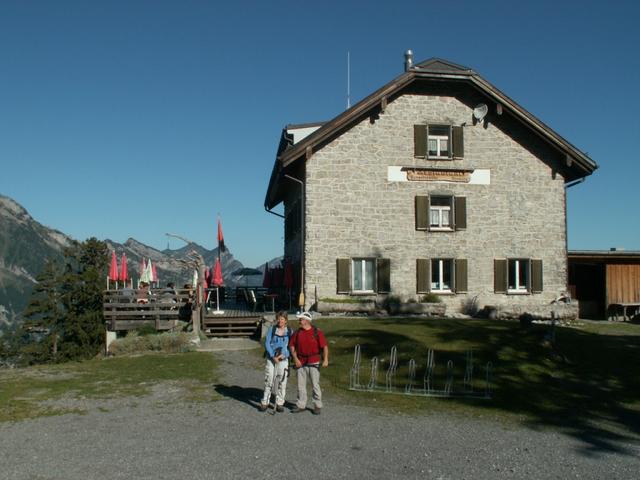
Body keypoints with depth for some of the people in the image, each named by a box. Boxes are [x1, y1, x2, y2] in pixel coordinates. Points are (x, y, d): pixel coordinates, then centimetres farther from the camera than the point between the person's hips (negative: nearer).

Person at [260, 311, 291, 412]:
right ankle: (264, 402, 10)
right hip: (271, 358, 0)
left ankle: (280, 403, 12)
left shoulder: (289, 331, 3)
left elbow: (291, 346, 2)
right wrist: (273, 356, -11)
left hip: (283, 359, 0)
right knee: (268, 380, 1)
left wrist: (283, 355, -13)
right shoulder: (271, 330, 1)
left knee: (282, 381, 1)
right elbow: (267, 343, -3)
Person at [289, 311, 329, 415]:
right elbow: (292, 345, 9)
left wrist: (325, 359, -17)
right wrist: (295, 359, 0)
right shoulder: (297, 332, 5)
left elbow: (324, 346, -8)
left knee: (315, 385, 1)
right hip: (301, 363, 4)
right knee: (301, 385, 8)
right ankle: (301, 405, 19)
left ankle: (317, 406, 12)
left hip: (313, 363, -4)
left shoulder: (317, 332, -6)